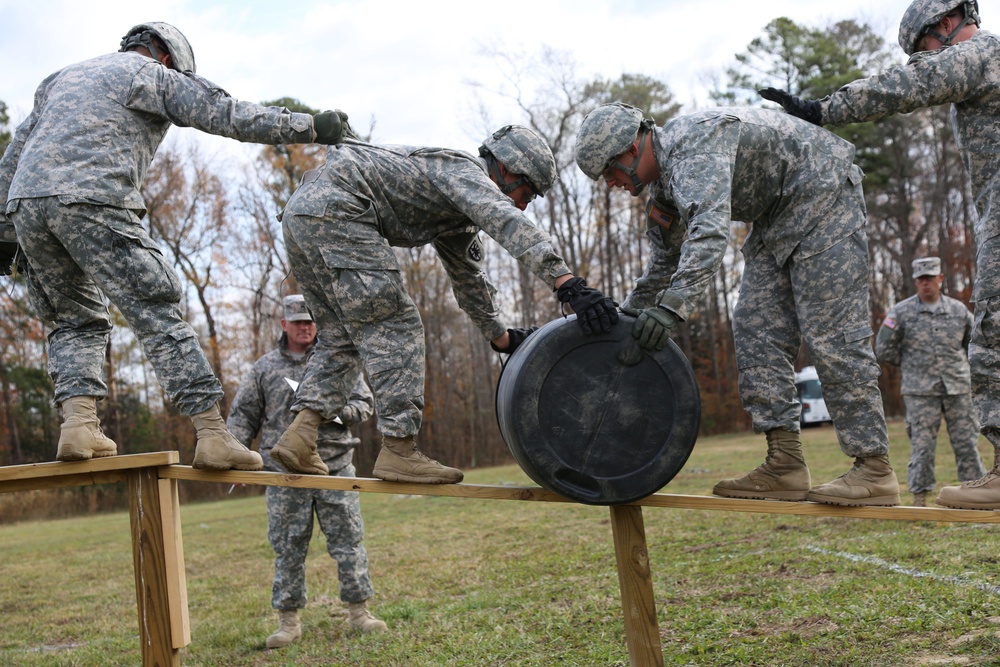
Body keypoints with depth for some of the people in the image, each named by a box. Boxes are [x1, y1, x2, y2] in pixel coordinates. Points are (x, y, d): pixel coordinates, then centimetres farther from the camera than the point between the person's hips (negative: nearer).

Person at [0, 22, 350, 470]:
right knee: (157, 314, -7)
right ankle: (213, 435, -12)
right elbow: (229, 116, 4)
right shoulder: (155, 75, 14)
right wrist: (309, 127, 6)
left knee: (75, 320, 18)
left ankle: (79, 424, -1)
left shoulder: (63, 77, 33)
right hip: (91, 202, -6)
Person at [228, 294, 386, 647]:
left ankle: (358, 611, 12)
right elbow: (243, 415, 10)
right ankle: (289, 620, 12)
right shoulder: (265, 367, 9)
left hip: (334, 466, 0)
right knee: (288, 548, 4)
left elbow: (364, 404, 9)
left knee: (348, 539, 2)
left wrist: (335, 411, -10)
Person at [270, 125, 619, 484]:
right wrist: (569, 284, -37)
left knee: (341, 335, 15)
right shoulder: (465, 171, -6)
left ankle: (299, 435, 3)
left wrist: (503, 337, 39)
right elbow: (507, 222, -26)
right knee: (394, 326, -8)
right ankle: (398, 450, -7)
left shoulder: (458, 219, 24)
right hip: (333, 208, -11)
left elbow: (468, 277, 35)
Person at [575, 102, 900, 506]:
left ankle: (874, 470, -12)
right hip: (777, 215, 10)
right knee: (755, 327, -1)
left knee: (830, 331, -15)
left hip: (823, 192, -10)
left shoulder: (694, 144, -26)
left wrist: (672, 306, -50)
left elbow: (711, 230, -43)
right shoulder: (664, 181, 6)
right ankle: (785, 465, -4)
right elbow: (665, 260, 20)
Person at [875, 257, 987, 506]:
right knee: (922, 445, -3)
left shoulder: (958, 310, 6)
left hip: (958, 389, 2)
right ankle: (919, 499, 3)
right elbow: (883, 349, 2)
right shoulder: (901, 312, -2)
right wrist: (910, 363, 7)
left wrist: (961, 364, 14)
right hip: (920, 392, -2)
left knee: (967, 443, 4)